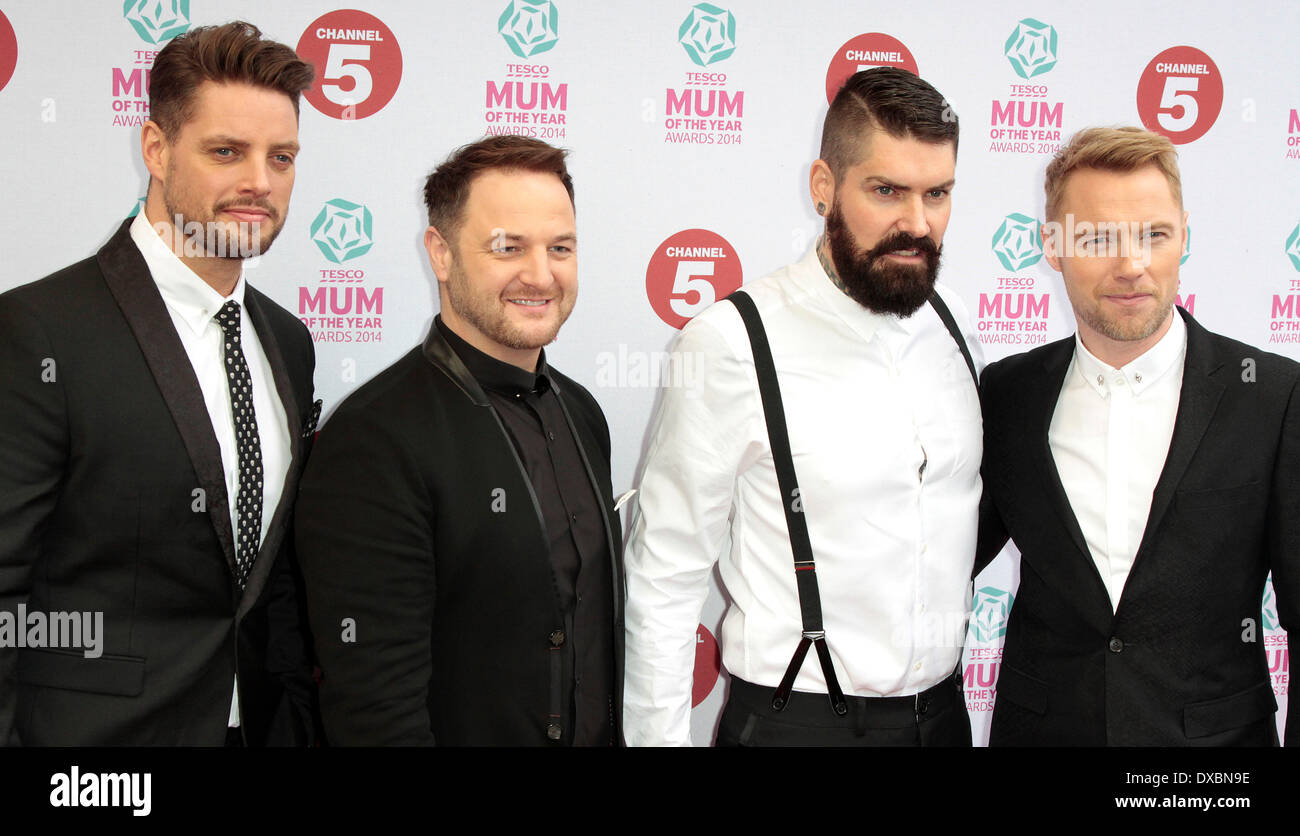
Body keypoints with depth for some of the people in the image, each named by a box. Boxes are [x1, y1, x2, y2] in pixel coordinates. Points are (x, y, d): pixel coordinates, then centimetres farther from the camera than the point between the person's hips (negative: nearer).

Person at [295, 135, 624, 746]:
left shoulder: (579, 413, 4)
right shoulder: (374, 440, -22)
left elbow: (601, 613, 11)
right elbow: (374, 700, -25)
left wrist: (622, 732, 8)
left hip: (599, 736, 7)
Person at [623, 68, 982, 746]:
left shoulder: (953, 327, 3)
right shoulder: (730, 345, -15)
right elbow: (661, 581, -12)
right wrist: (659, 737, -13)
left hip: (943, 713, 6)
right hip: (794, 718, -5)